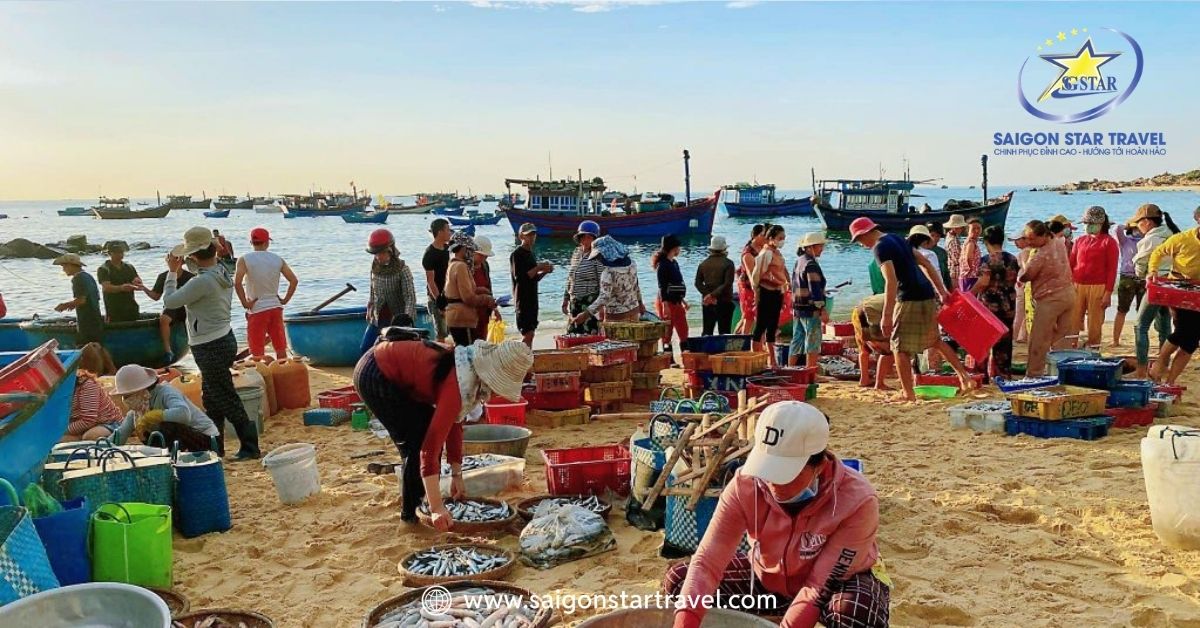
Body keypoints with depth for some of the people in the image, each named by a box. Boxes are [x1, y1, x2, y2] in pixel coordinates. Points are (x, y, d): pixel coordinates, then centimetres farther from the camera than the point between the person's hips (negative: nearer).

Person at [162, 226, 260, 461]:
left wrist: (173, 272, -4)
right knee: (211, 398, 19)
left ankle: (250, 446, 3)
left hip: (211, 348, -10)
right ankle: (214, 446, 28)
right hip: (223, 339, 10)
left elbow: (169, 301, -15)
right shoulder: (223, 273, 4)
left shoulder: (202, 281, -24)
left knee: (226, 399, -3)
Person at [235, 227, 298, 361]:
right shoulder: (278, 259, 3)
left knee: (258, 354, 3)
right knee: (281, 349, 12)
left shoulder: (244, 260, -6)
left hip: (256, 309, -3)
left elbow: (237, 282, -21)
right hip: (275, 307, 3)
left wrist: (244, 303, -11)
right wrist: (285, 300, 5)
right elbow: (294, 280, -2)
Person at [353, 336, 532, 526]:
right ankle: (410, 513, 7)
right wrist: (436, 507, -32)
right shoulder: (458, 385, -29)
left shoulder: (471, 370, -2)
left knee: (426, 433, 11)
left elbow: (454, 424, 8)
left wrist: (456, 475, 8)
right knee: (418, 442, -7)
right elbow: (430, 446, -32)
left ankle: (418, 499, 24)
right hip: (374, 376, -9)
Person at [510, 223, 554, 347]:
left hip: (532, 298, 9)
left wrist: (544, 272, 3)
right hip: (523, 298, -9)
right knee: (528, 333, -13)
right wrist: (538, 268, -18)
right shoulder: (517, 254, -9)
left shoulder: (530, 253, 17)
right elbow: (518, 277, -17)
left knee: (530, 333, 9)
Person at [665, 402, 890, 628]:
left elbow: (824, 587, -30)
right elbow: (706, 563, -29)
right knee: (679, 579, -12)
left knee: (853, 610, -38)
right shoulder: (745, 486, -25)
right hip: (768, 578, 4)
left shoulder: (857, 501, -32)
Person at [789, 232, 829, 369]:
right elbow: (815, 288, -21)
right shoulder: (811, 264, -15)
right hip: (810, 310, -9)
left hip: (797, 308, 9)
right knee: (813, 343, -3)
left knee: (796, 342, 14)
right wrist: (823, 309, -21)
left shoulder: (799, 261, 14)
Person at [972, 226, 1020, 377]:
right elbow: (1015, 280, 12)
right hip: (1008, 305, 5)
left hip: (990, 304, -5)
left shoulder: (987, 260, -14)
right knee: (1005, 340, 12)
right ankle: (1005, 372, 17)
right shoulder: (1013, 259, 5)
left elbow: (984, 282, -21)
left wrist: (969, 295, -13)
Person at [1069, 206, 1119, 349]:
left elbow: (1112, 269, -3)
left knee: (1094, 324, 1)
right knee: (1073, 322, 2)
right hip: (1076, 286, 4)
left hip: (1097, 287, -4)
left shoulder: (1109, 242, 2)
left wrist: (1108, 292, -9)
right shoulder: (1080, 240, 14)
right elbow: (1071, 264, 14)